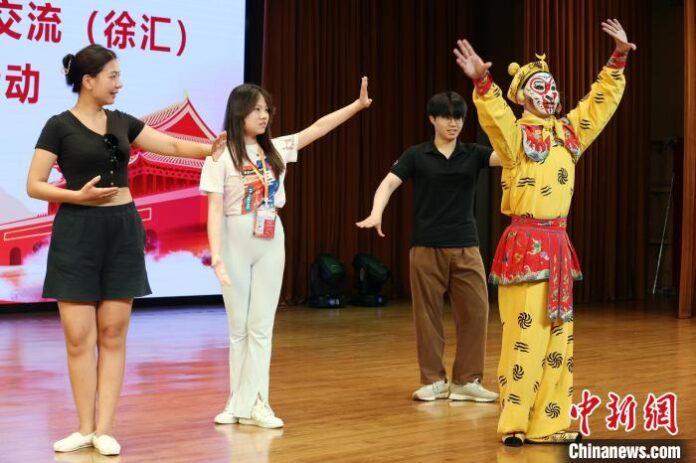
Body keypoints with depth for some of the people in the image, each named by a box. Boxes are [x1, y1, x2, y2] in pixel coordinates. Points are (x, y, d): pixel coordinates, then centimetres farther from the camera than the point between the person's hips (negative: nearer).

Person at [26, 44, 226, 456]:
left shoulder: (123, 123, 10)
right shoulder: (60, 126, -4)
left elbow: (174, 146, 12)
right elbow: (34, 186, -5)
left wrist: (217, 148, 0)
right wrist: (78, 196, -18)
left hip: (123, 230, 4)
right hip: (77, 232, -4)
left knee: (113, 335, 3)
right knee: (79, 336, -3)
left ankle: (105, 429, 7)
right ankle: (85, 427, 8)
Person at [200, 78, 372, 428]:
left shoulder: (276, 149, 7)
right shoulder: (222, 155, -7)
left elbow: (319, 127, 6)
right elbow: (214, 209, -12)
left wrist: (359, 104, -1)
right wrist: (216, 256, -20)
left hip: (271, 242, 4)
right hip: (236, 241, -4)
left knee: (261, 324, 2)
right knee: (238, 325, 5)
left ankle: (252, 403, 3)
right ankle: (240, 401, 13)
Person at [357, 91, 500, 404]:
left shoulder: (473, 154, 5)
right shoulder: (416, 155, -1)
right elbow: (388, 184, -11)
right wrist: (376, 213, -30)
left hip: (465, 246, 2)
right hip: (426, 247, -2)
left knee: (475, 311, -1)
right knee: (427, 314, 4)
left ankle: (466, 380, 11)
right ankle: (433, 380, 15)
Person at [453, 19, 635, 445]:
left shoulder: (568, 133, 12)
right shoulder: (517, 135, -7)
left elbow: (602, 101, 20)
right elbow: (495, 117, -28)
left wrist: (619, 57, 14)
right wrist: (482, 82, -45)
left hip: (558, 245, 7)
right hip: (526, 244, -7)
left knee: (558, 336, 9)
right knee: (526, 334, -7)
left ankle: (549, 422, 15)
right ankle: (514, 423, -1)